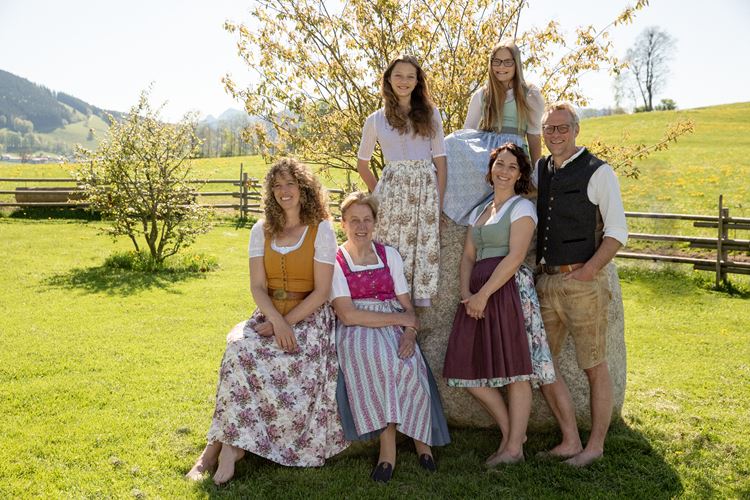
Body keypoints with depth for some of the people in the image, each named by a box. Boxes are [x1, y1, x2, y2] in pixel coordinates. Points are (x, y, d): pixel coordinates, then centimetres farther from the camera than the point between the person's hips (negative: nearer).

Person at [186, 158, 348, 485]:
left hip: (309, 316, -3)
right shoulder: (262, 231, 9)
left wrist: (286, 323, -17)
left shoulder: (321, 229, -2)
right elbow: (257, 287, 1)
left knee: (295, 365, -31)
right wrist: (277, 321, -18)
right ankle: (228, 444, -21)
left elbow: (321, 291, -7)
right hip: (270, 314, 3)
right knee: (239, 350, -28)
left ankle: (224, 443, -20)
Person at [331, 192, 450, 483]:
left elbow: (407, 307, 8)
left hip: (394, 329, 3)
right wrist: (400, 318, -11)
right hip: (356, 332, -3)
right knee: (377, 358, -35)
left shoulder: (389, 255, 13)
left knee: (410, 366, -29)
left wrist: (410, 333, -14)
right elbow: (347, 315, -10)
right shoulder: (335, 261, 2)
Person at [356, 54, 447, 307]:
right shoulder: (375, 120, 9)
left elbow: (440, 159, 5)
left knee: (425, 249, 0)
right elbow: (362, 164, 17)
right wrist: (378, 193, 7)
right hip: (392, 190, 0)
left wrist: (439, 202, -1)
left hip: (426, 189, 1)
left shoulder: (430, 114, 10)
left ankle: (422, 302, 9)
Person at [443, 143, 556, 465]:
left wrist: (483, 294, -16)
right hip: (477, 294, 7)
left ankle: (514, 447, 9)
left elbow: (515, 257, -12)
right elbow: (468, 257, 15)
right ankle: (511, 432, 21)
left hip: (509, 290, -7)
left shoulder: (522, 207, 1)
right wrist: (466, 292, -3)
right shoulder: (479, 211, 22)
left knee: (515, 370, -3)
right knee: (468, 369, 4)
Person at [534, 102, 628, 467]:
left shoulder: (598, 172, -4)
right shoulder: (538, 171, 12)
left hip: (583, 281, -6)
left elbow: (617, 232, -7)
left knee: (594, 367, 5)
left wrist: (589, 270, -17)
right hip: (546, 281, 6)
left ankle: (595, 445, 20)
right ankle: (570, 441, 22)